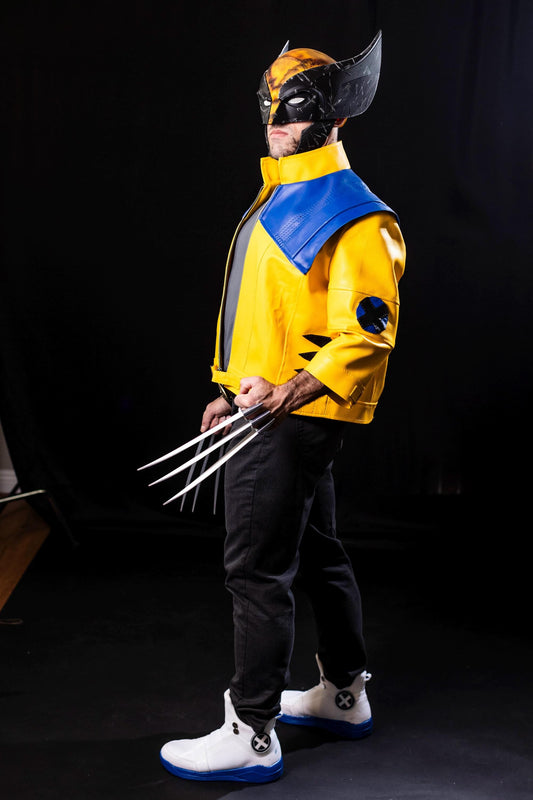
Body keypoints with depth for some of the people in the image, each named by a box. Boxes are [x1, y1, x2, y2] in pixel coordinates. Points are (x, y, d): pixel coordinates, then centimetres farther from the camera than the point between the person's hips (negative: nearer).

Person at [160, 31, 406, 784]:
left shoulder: (353, 215, -15)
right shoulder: (280, 200, 16)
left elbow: (368, 332, -21)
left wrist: (284, 395, -29)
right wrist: (235, 392, 21)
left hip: (291, 421, -10)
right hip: (264, 410, 10)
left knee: (256, 571, -6)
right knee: (317, 554, 19)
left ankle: (252, 736, 3)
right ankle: (344, 695, 34)